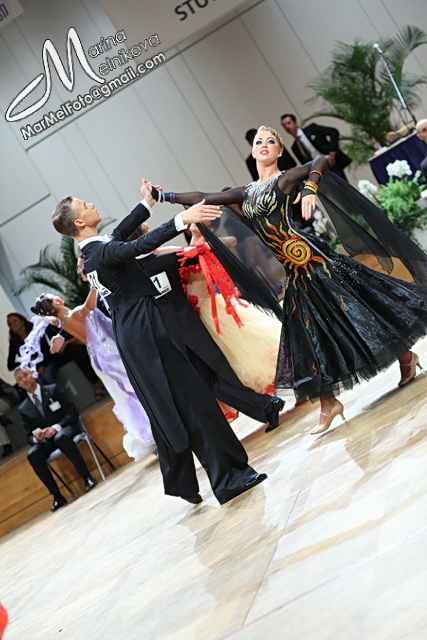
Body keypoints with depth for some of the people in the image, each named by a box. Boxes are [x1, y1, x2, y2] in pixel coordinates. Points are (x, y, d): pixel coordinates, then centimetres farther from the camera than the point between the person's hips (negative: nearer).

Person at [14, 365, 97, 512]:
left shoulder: (53, 389, 5)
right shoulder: (24, 409, 12)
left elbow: (72, 412, -2)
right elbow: (29, 435, 11)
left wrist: (56, 427, -18)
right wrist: (36, 437, -15)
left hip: (66, 429, -3)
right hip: (45, 439, 3)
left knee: (60, 438, -39)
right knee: (33, 455, -30)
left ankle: (87, 478, -30)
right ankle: (57, 495, -27)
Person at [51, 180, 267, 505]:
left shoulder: (92, 251, 12)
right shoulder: (101, 253, -18)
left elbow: (121, 234, 30)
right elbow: (141, 245, -34)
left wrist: (147, 204, 33)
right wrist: (181, 219, -41)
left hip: (132, 333, 10)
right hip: (146, 331, -10)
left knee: (166, 407, 15)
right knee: (192, 400, -8)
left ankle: (180, 482, 24)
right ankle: (229, 477, -5)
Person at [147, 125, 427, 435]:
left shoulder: (283, 180, -4)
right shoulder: (247, 192, 15)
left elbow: (321, 161, -20)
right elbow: (202, 197, 17)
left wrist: (309, 190, -35)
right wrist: (164, 195, 14)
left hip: (311, 257, -7)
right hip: (294, 269, 7)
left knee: (349, 308, -2)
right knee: (310, 331, 8)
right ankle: (329, 402, 15)